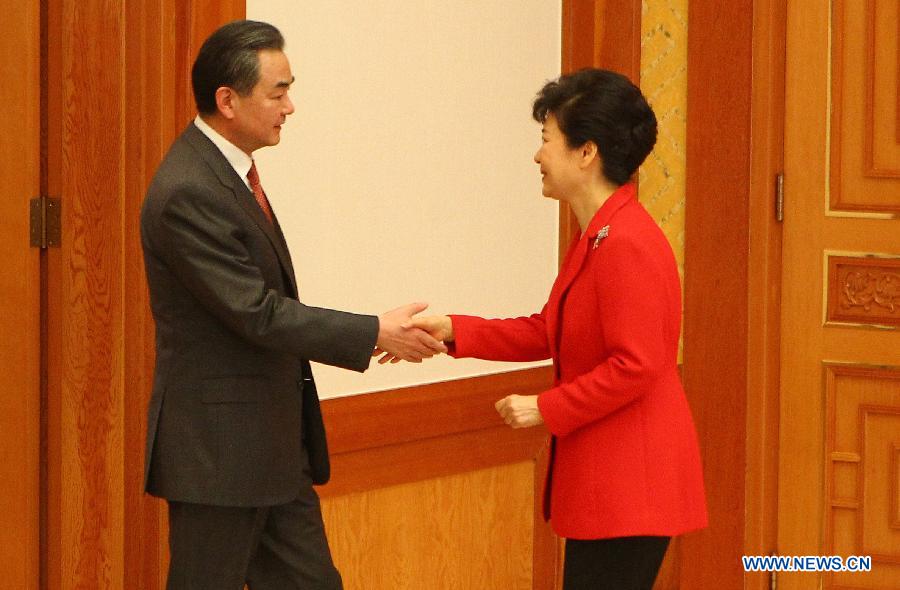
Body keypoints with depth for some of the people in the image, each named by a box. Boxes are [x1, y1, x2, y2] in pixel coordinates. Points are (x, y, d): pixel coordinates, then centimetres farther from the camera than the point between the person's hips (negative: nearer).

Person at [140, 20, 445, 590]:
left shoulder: (227, 169, 8)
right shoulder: (188, 194, -22)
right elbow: (258, 313, -22)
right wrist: (376, 334, -16)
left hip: (274, 446, 10)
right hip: (219, 450, -10)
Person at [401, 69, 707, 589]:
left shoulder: (626, 246, -20)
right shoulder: (595, 239, 13)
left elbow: (634, 366, -23)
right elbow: (545, 332, 17)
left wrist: (546, 408, -16)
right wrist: (453, 331, 9)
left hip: (630, 483, -10)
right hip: (603, 482, 10)